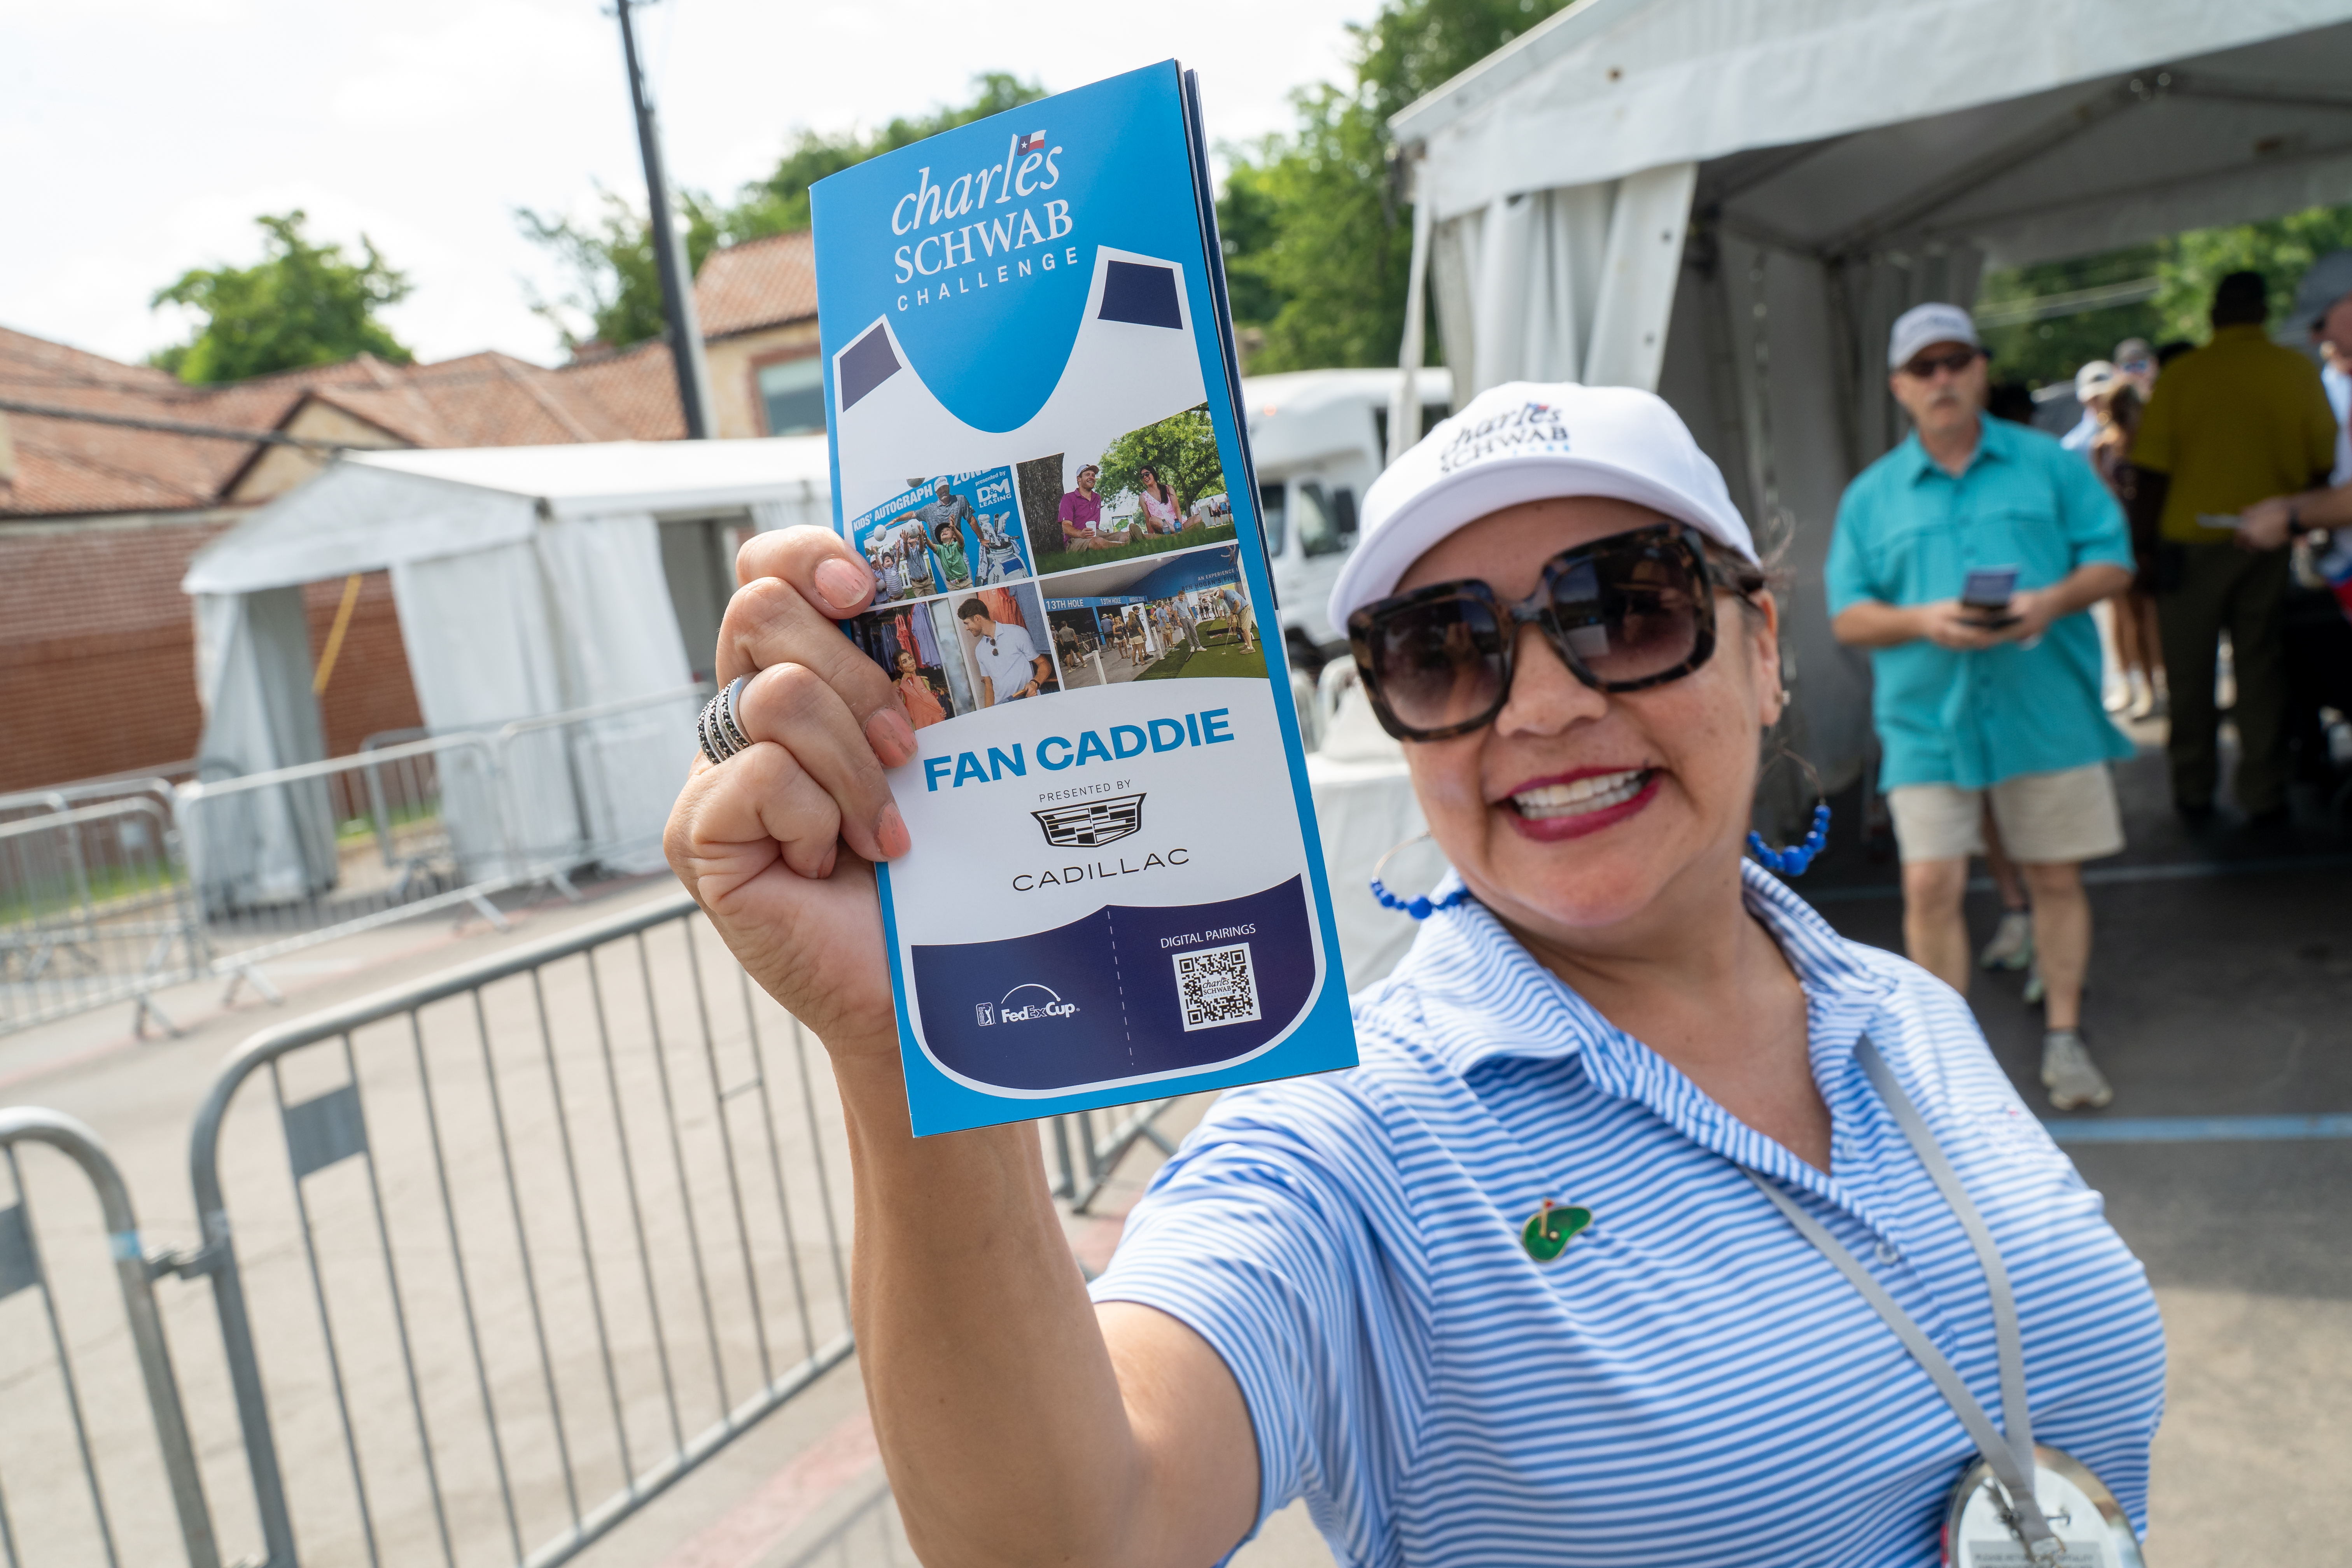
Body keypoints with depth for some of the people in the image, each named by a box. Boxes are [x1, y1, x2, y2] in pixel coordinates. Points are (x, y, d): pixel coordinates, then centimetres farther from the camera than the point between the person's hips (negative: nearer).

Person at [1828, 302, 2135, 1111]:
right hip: (1927, 719, 0)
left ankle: (2064, 1037, 25)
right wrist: (1924, 621, -15)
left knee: (2056, 876, 9)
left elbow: (2112, 557, 6)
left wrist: (2053, 600, -15)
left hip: (2048, 708, 1)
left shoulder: (2049, 464, 8)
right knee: (1931, 884, -5)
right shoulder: (1871, 496, 7)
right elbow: (1848, 614, 4)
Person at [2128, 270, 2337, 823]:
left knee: (2191, 673, 9)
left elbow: (2151, 472, -8)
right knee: (2262, 670, 9)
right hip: (2270, 545, 2)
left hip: (2193, 542, -1)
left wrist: (2145, 536, 2)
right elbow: (2324, 464, 3)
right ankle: (2264, 793, 12)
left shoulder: (2182, 374, -7)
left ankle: (2194, 791, 15)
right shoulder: (2298, 372, -2)